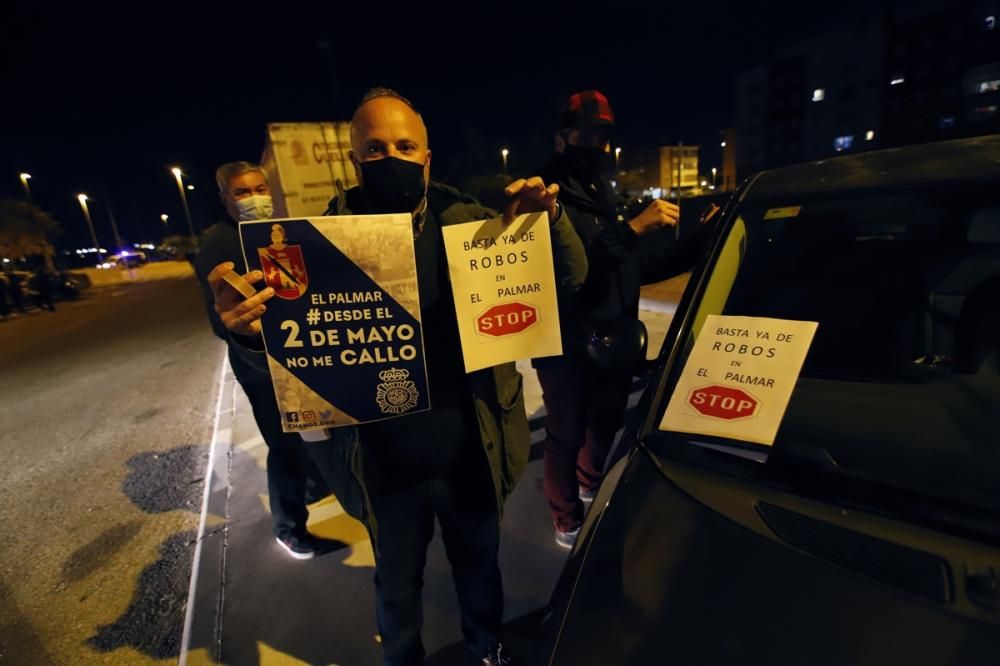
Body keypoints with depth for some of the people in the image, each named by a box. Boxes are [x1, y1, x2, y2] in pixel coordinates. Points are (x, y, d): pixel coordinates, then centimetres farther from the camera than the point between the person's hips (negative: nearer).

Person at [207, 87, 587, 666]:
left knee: (479, 565, 28)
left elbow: (570, 278, -4)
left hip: (471, 454, 1)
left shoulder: (470, 223, -7)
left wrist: (551, 220, -24)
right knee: (398, 587, 26)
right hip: (387, 466, 0)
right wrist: (251, 327, -28)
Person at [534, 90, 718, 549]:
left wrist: (699, 239, 9)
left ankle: (591, 490, 50)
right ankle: (568, 523, 29)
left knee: (607, 425, 23)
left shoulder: (608, 198, 13)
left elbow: (641, 267, 15)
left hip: (613, 344, 8)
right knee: (566, 436, 6)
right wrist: (632, 228, -33)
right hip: (568, 347, -8)